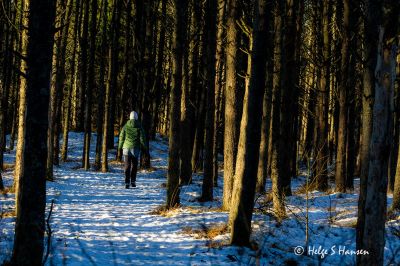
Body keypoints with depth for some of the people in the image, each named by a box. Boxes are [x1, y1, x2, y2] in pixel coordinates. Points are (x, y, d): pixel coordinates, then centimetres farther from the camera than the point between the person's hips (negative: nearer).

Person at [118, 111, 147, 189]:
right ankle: (133, 181, 5)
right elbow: (142, 137, -3)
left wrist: (120, 146, 16)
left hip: (126, 148, 1)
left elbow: (122, 137, 4)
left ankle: (127, 182, -4)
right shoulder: (139, 126, -4)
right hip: (135, 148, -1)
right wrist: (144, 146, 8)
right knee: (134, 165, 10)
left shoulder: (126, 126, 0)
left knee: (127, 166, 3)